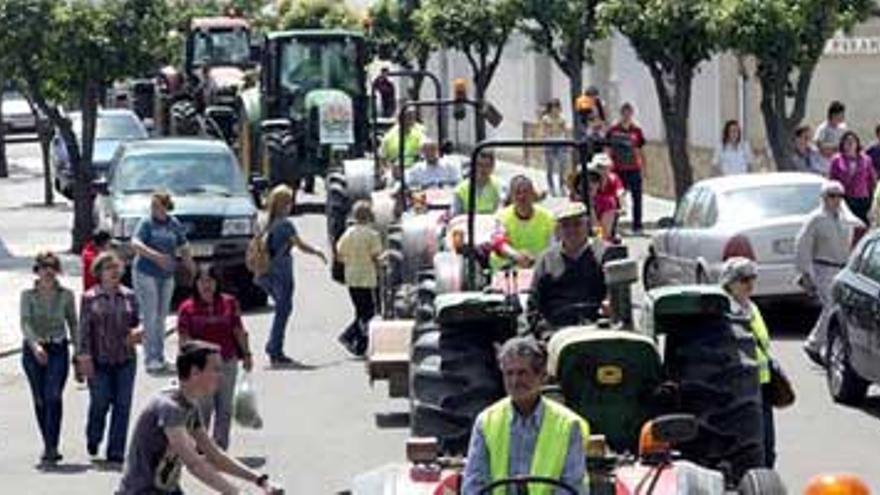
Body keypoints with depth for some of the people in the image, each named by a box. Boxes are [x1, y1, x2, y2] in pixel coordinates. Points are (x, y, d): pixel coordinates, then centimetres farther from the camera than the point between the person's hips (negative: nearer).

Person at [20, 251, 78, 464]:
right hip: (33, 349, 1)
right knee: (40, 400, 7)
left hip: (58, 350, -1)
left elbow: (73, 323, 10)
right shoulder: (28, 295, -2)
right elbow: (25, 322, -12)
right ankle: (49, 446, 20)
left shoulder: (65, 295, 1)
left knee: (53, 396, -15)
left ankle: (51, 447, -17)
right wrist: (35, 344, -29)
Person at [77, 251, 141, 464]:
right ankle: (93, 439, 31)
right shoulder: (89, 298, -2)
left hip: (125, 359, 3)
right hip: (99, 360, -3)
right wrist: (85, 357, -9)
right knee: (100, 403, 2)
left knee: (122, 404, 0)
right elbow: (84, 329, -3)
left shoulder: (128, 296, 8)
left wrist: (136, 334, -7)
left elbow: (136, 322, 16)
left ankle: (116, 451, 5)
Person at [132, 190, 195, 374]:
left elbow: (184, 249, 16)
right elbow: (135, 244, -24)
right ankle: (151, 359, -8)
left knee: (161, 317, 11)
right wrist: (155, 256, -36)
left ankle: (160, 357, 19)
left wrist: (194, 271, 13)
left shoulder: (175, 225, 6)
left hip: (166, 276, 5)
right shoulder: (146, 223, -8)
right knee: (150, 316, -8)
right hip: (145, 274, -5)